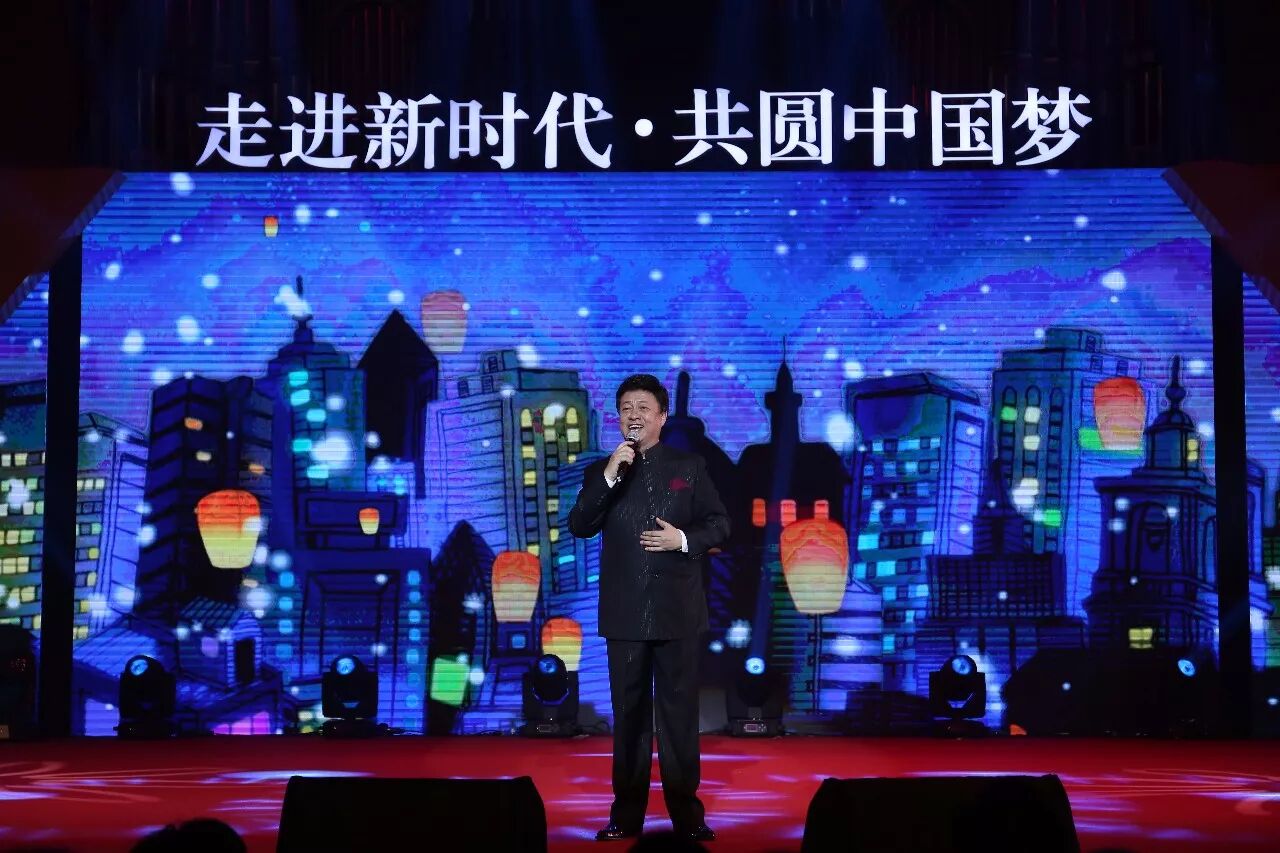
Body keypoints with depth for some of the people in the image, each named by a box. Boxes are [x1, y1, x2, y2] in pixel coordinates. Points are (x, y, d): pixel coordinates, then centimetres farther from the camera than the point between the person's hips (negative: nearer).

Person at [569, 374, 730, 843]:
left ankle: (687, 812, 12)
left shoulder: (689, 466, 5)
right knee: (629, 713, 7)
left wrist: (683, 539, -13)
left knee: (679, 712, 4)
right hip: (625, 612, 1)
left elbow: (719, 524, 5)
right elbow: (579, 526, -7)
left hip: (678, 610, -1)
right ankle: (626, 813, 15)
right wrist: (609, 476, -17)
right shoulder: (600, 471, 6)